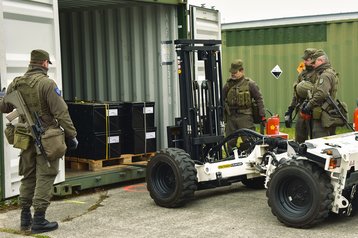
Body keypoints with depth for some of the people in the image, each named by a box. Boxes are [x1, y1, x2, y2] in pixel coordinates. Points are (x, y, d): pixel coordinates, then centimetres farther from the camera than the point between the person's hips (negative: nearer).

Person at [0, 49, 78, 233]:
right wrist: (71, 135, -11)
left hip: (27, 138, 6)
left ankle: (25, 218, 22)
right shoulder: (47, 83, -15)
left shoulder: (16, 84, 3)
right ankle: (39, 220, 1)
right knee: (45, 177, 0)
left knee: (28, 177, 16)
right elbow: (61, 113, -18)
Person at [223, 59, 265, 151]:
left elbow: (259, 99, 0)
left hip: (245, 116, -4)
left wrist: (262, 115, -4)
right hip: (231, 117, 4)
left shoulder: (250, 84, -2)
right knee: (230, 142, 9)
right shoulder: (228, 84, 9)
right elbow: (223, 100, 17)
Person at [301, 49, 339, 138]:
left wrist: (309, 105, -15)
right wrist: (309, 102, 8)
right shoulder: (332, 73, 19)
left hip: (322, 116, -11)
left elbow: (321, 94, -26)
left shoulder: (325, 75, -14)